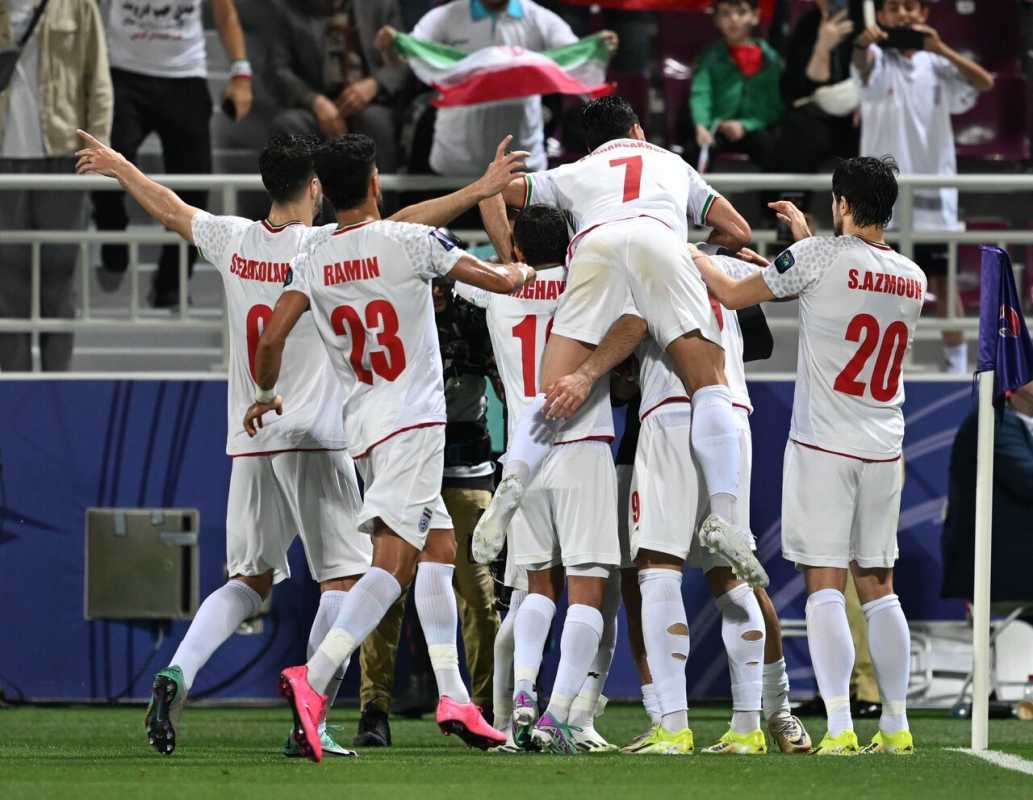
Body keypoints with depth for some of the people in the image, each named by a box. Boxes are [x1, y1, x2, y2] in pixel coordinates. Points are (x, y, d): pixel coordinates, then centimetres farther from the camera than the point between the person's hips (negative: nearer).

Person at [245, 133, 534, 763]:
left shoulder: (314, 264, 5)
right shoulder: (409, 241, -7)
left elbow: (272, 339, 2)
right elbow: (499, 280, -1)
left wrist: (267, 394, 21)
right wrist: (520, 272, 23)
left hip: (364, 425, 7)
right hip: (413, 420, -6)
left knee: (439, 549, 14)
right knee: (393, 563, -13)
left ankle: (453, 695, 10)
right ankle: (314, 680, -29)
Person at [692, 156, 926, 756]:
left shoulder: (820, 257, -9)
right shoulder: (913, 279, 7)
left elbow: (734, 295, 1)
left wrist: (693, 257, 18)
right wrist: (808, 238, 36)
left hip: (823, 445, -5)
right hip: (884, 450, 5)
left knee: (825, 587, -5)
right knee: (878, 587, 12)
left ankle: (839, 728, -13)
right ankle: (896, 726, 11)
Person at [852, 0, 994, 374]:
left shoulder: (936, 64, 7)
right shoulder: (879, 59, 0)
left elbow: (985, 82, -8)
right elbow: (862, 62, -25)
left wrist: (941, 49, -22)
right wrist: (863, 42, -50)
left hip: (933, 193, 2)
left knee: (944, 282, 5)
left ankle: (957, 367, 12)